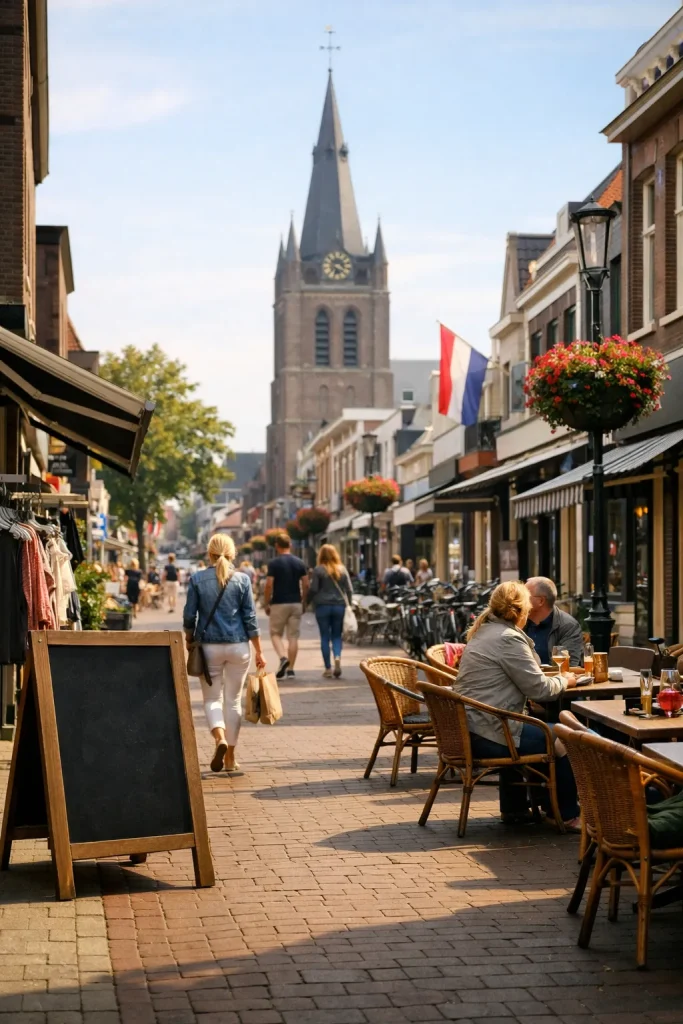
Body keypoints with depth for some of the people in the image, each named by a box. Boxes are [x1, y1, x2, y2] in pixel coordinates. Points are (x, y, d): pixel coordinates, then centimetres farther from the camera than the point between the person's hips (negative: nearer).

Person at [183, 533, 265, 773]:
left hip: (209, 646, -1)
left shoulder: (197, 579, -3)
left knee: (212, 698, 9)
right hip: (238, 646, 1)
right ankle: (230, 757, 14)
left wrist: (189, 641, 15)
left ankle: (220, 738, -19)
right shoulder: (242, 580, -2)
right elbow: (250, 618, -1)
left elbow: (189, 616, -2)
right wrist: (259, 652, 5)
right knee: (233, 700, 10)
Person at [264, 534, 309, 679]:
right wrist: (304, 602, 14)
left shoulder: (274, 563, -7)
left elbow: (269, 585, -11)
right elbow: (306, 585, 3)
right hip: (296, 603, 3)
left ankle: (283, 657, -16)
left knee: (276, 633, 8)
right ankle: (290, 668, 6)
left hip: (279, 603, -3)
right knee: (293, 636, 6)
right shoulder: (299, 563, 4)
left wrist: (266, 604, -2)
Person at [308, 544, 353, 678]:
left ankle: (328, 668, 4)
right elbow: (349, 590, 5)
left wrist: (309, 601, 9)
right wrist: (348, 604, 14)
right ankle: (337, 657, -16)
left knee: (325, 637, 4)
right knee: (337, 635, 11)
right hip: (339, 606, 3)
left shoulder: (318, 570, -5)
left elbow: (313, 589, -7)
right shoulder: (342, 570, 5)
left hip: (323, 606, -3)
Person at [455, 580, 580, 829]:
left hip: (469, 730, 11)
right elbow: (538, 688, -13)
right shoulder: (508, 639, -16)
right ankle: (569, 816, 10)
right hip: (488, 736, -10)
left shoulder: (482, 632, 15)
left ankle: (513, 808, 40)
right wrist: (565, 680, 5)